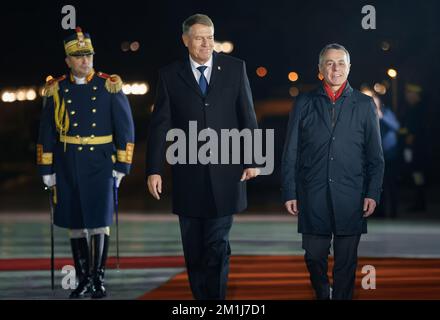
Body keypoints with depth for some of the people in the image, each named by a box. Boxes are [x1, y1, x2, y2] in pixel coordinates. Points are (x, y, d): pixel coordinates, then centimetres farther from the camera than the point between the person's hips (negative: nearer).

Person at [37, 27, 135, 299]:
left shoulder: (110, 87, -1)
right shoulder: (57, 90, 3)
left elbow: (126, 129, 0)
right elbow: (47, 133, 8)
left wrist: (122, 166, -4)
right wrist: (46, 170, 5)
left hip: (100, 164, -2)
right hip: (68, 166, 2)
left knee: (100, 221, -6)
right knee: (75, 223, 6)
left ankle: (98, 278, 4)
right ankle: (84, 279, 16)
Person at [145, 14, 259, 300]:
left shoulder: (235, 68, 3)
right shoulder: (170, 75, 3)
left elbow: (248, 116, 5)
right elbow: (160, 125, 1)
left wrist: (253, 160, 1)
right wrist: (154, 170, -4)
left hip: (225, 173, -1)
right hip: (188, 176, 1)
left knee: (217, 244, -5)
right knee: (194, 249, 8)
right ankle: (201, 296, 20)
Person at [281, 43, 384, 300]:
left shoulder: (365, 104, 7)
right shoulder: (304, 104, 8)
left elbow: (375, 156, 7)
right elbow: (290, 153, 7)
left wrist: (373, 193, -2)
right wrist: (289, 193, 1)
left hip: (351, 198, 0)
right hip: (313, 197, 0)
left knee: (346, 261, 3)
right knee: (314, 256, 4)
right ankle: (322, 294, 29)